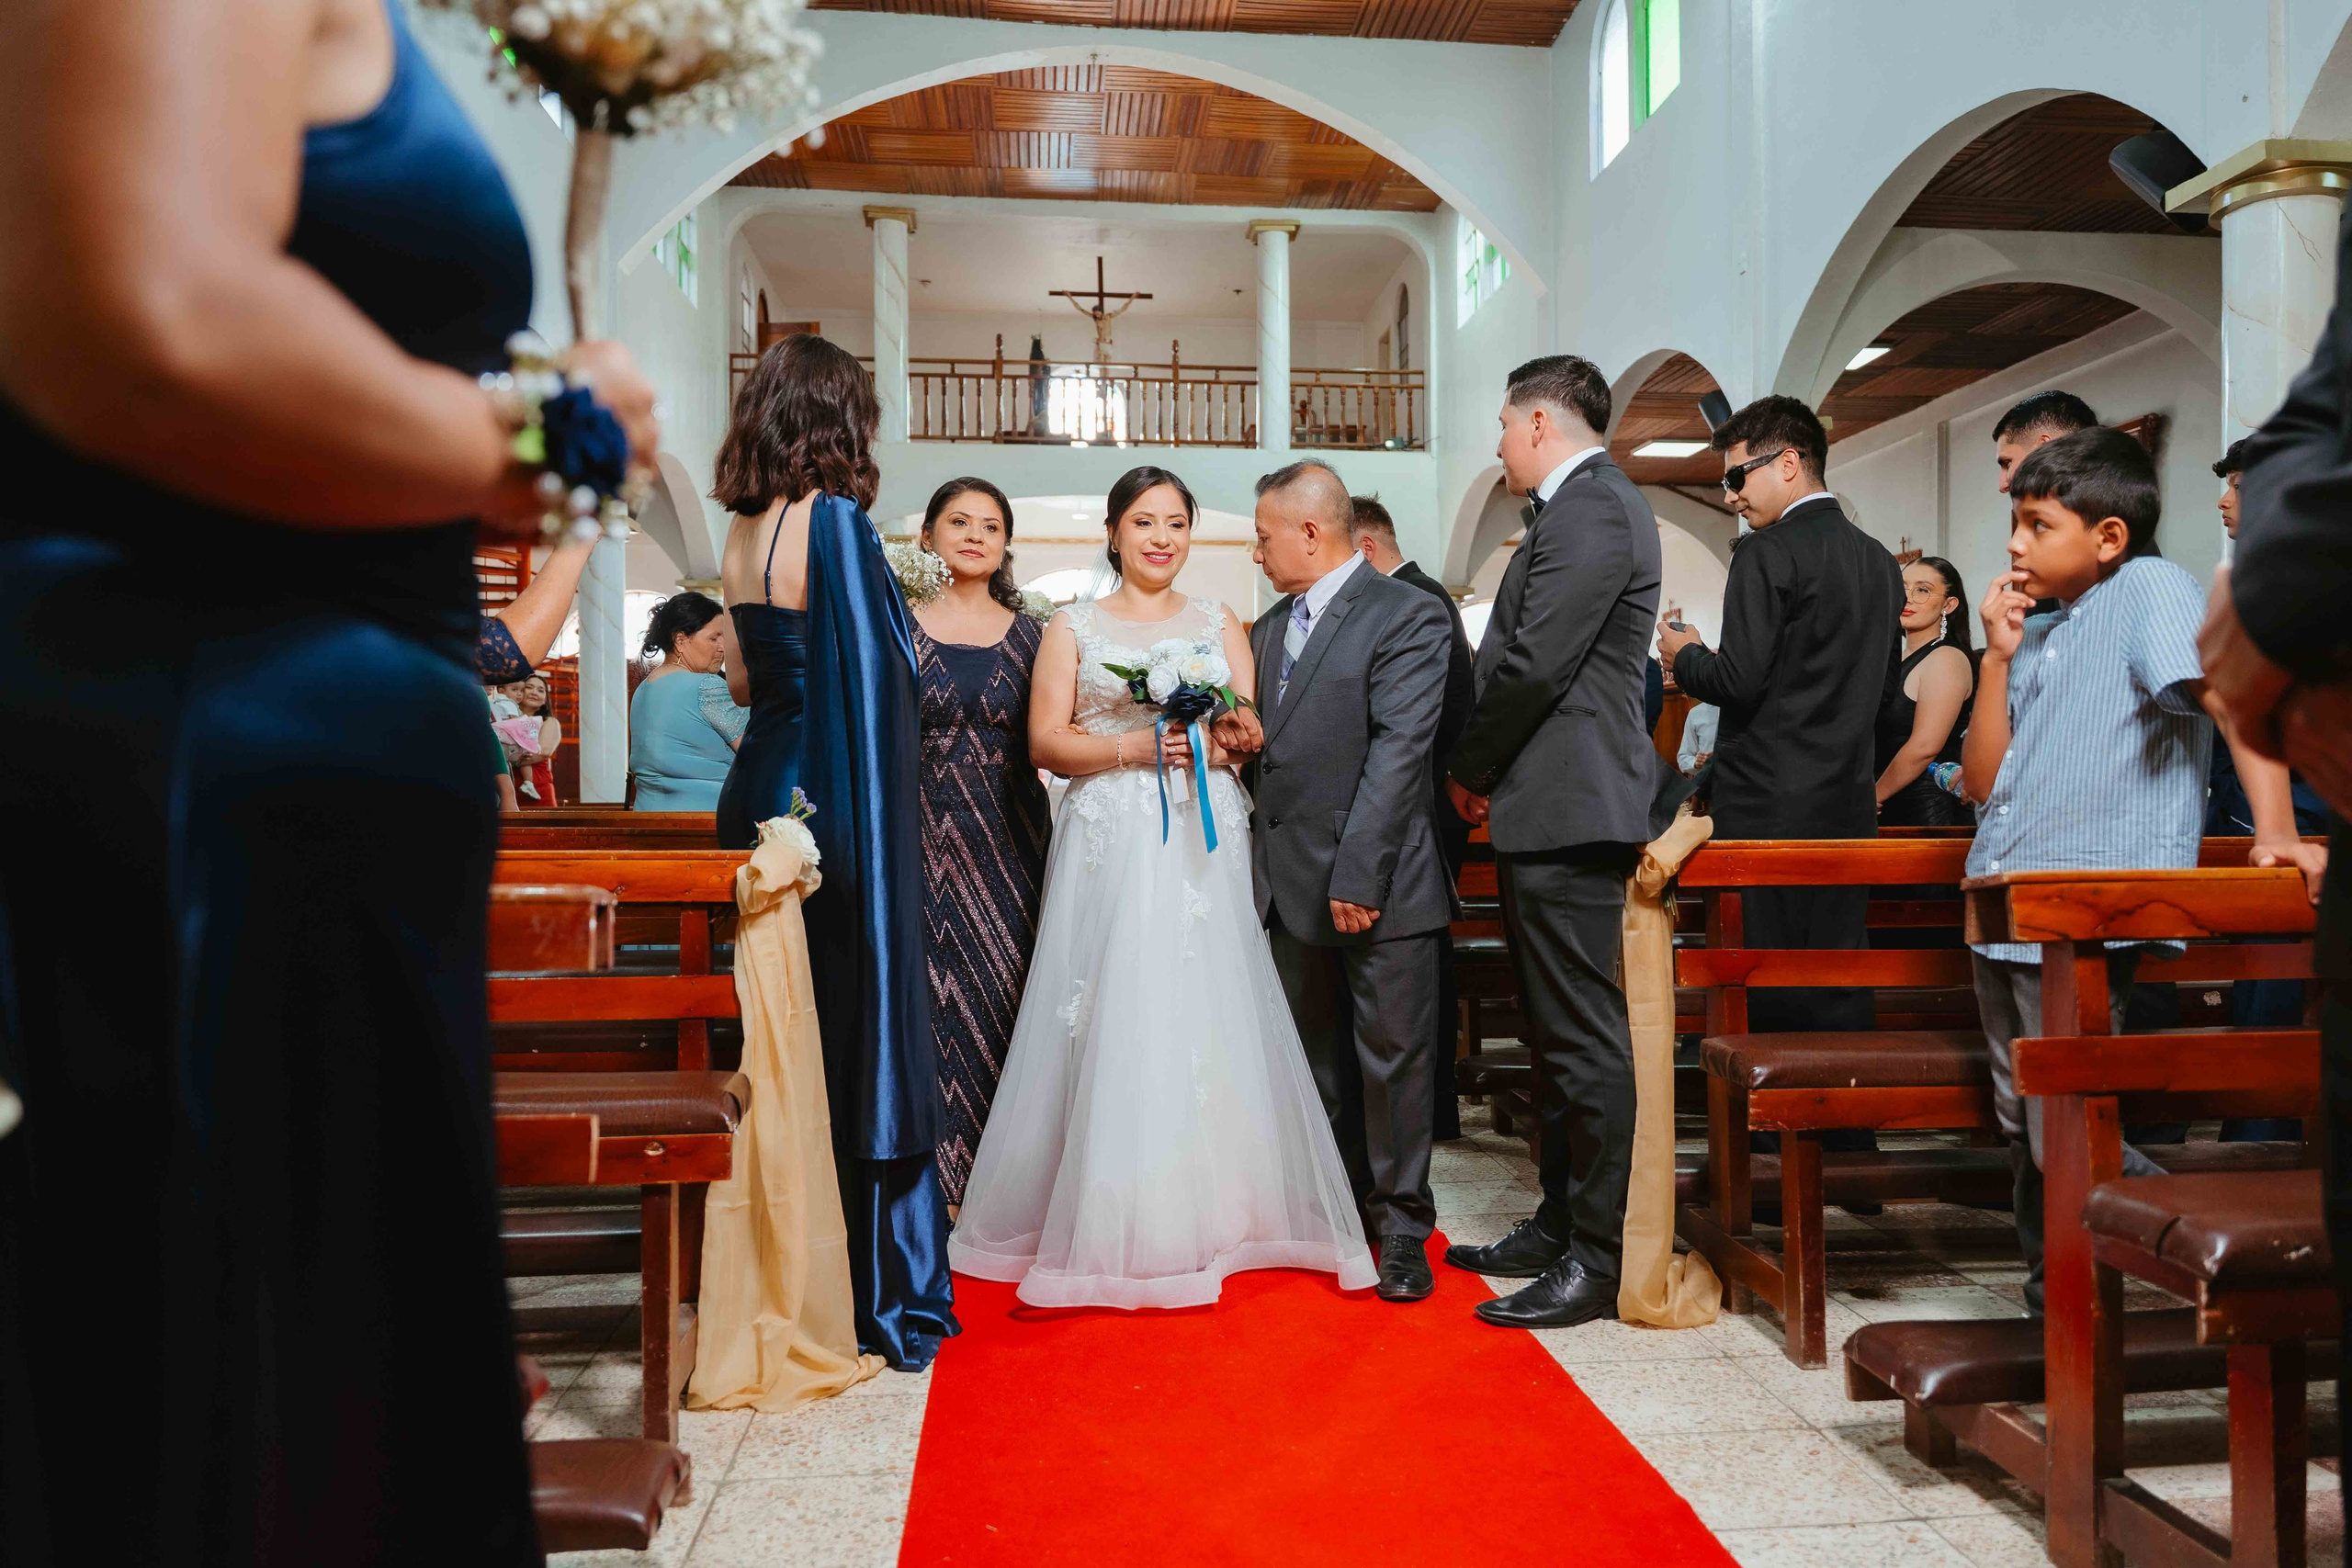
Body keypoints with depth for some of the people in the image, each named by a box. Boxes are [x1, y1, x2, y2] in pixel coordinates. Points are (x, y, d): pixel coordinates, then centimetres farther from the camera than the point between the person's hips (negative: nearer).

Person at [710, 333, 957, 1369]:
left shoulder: (739, 535, 10)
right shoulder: (834, 520, -12)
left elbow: (745, 682, 14)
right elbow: (873, 680, -16)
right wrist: (877, 841, -14)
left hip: (759, 796, 8)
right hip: (837, 802, -8)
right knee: (864, 1036, 1)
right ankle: (882, 1299, 12)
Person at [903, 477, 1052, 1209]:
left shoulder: (1030, 635, 9)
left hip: (1008, 846, 2)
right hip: (922, 842, -1)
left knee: (1002, 1002, 3)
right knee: (924, 998, -1)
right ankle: (929, 1183, 10)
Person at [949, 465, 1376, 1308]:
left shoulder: (1219, 623, 16)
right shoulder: (1073, 628, 10)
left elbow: (1255, 733, 10)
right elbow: (1046, 742, 2)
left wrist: (1220, 737, -12)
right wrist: (1133, 748, -13)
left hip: (1205, 842, 2)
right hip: (1110, 848, -2)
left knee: (1208, 1016, -4)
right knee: (1114, 1024, -7)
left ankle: (1214, 1213, 7)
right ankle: (1114, 1225, 2)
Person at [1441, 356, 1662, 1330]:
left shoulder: (1591, 511, -12)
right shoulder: (1583, 508, 20)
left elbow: (1534, 666, -19)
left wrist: (1469, 769, -6)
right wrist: (1488, 771, 11)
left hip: (1567, 810, -11)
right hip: (1549, 811, 11)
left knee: (1587, 1040, -4)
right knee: (1558, 1038, 16)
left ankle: (1596, 1262, 5)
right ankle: (1561, 1226, 27)